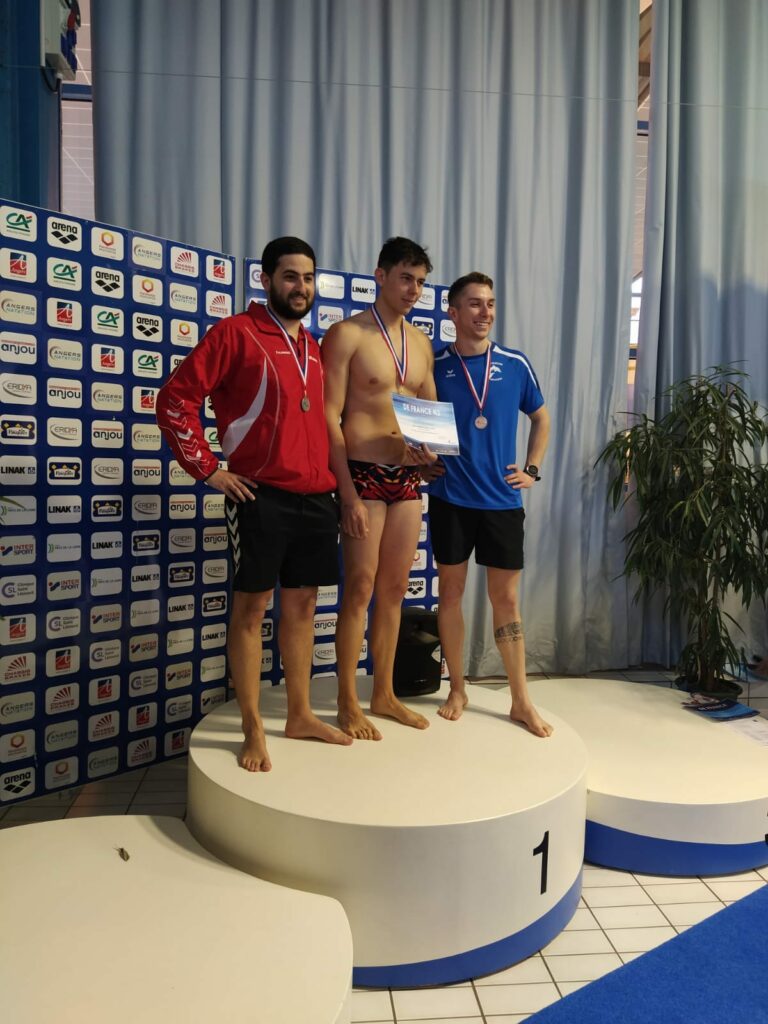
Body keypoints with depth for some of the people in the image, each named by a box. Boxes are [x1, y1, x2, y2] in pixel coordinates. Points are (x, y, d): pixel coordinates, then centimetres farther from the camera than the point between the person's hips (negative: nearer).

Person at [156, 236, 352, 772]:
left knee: (302, 605, 12)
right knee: (251, 606, 1)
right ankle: (254, 730, 12)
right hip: (261, 495, -6)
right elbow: (175, 398, -8)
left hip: (317, 497, 7)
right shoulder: (237, 333, -3)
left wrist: (334, 475, 13)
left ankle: (301, 715, 25)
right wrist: (208, 468, -11)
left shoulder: (315, 347, 17)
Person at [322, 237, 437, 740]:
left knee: (395, 588, 11)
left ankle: (384, 694, 24)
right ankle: (348, 703, 13)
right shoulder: (347, 335, -5)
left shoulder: (421, 342, 15)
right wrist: (348, 493, -16)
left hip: (409, 478, 6)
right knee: (361, 588, -2)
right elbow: (329, 418, -11)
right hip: (364, 475, -6)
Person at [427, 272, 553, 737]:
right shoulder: (435, 366, 0)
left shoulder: (516, 364, 3)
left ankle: (522, 700, 18)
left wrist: (533, 468, 6)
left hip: (503, 499, 1)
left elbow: (541, 418, 16)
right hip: (450, 498, 0)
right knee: (451, 591, 8)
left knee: (507, 597, 5)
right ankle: (458, 690, 24)